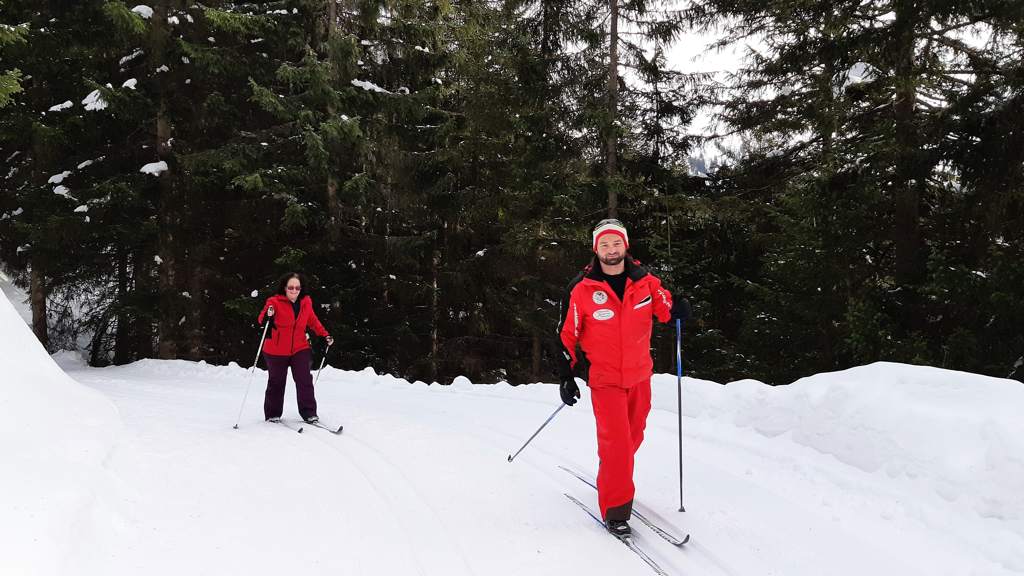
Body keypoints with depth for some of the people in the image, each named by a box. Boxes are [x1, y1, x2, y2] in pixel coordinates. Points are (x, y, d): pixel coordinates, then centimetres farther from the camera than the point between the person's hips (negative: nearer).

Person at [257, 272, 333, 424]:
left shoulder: (306, 302, 1)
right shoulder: (275, 302, -12)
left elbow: (312, 320, 15)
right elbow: (262, 319, -21)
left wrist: (324, 334, 5)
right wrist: (268, 315, -44)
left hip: (300, 349, 3)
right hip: (276, 351, -2)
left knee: (304, 380, -7)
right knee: (276, 382, 9)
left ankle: (309, 412, 2)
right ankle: (273, 414, 24)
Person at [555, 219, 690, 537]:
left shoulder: (644, 281, -4)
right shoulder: (582, 289, -12)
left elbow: (663, 305, 8)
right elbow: (566, 334, -5)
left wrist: (677, 308, -17)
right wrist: (566, 377, -7)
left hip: (640, 375, 4)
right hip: (605, 379, -4)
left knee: (633, 437, 18)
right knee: (616, 442, -13)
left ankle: (614, 479, 45)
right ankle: (615, 509, 0)